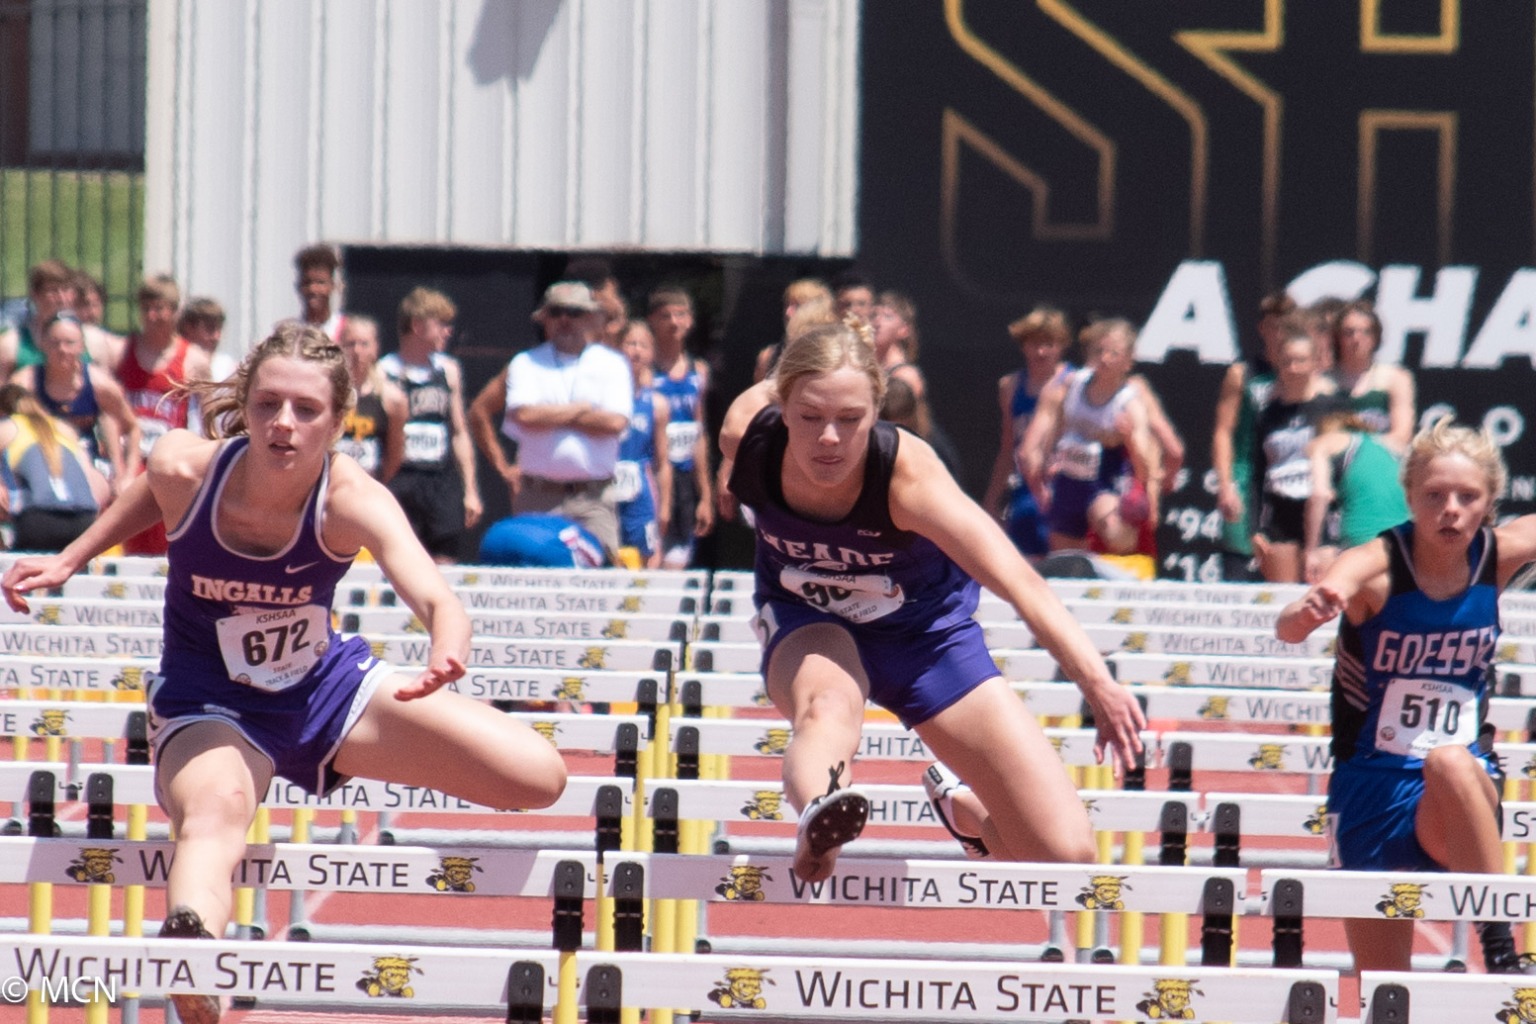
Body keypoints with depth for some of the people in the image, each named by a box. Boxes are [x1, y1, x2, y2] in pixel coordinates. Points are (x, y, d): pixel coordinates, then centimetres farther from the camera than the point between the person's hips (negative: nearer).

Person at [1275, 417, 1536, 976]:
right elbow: (1287, 628, -33)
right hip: (1369, 792, 0)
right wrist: (1307, 610, -57)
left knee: (1450, 762, -36)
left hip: (1463, 795, 0)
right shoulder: (1376, 566, -15)